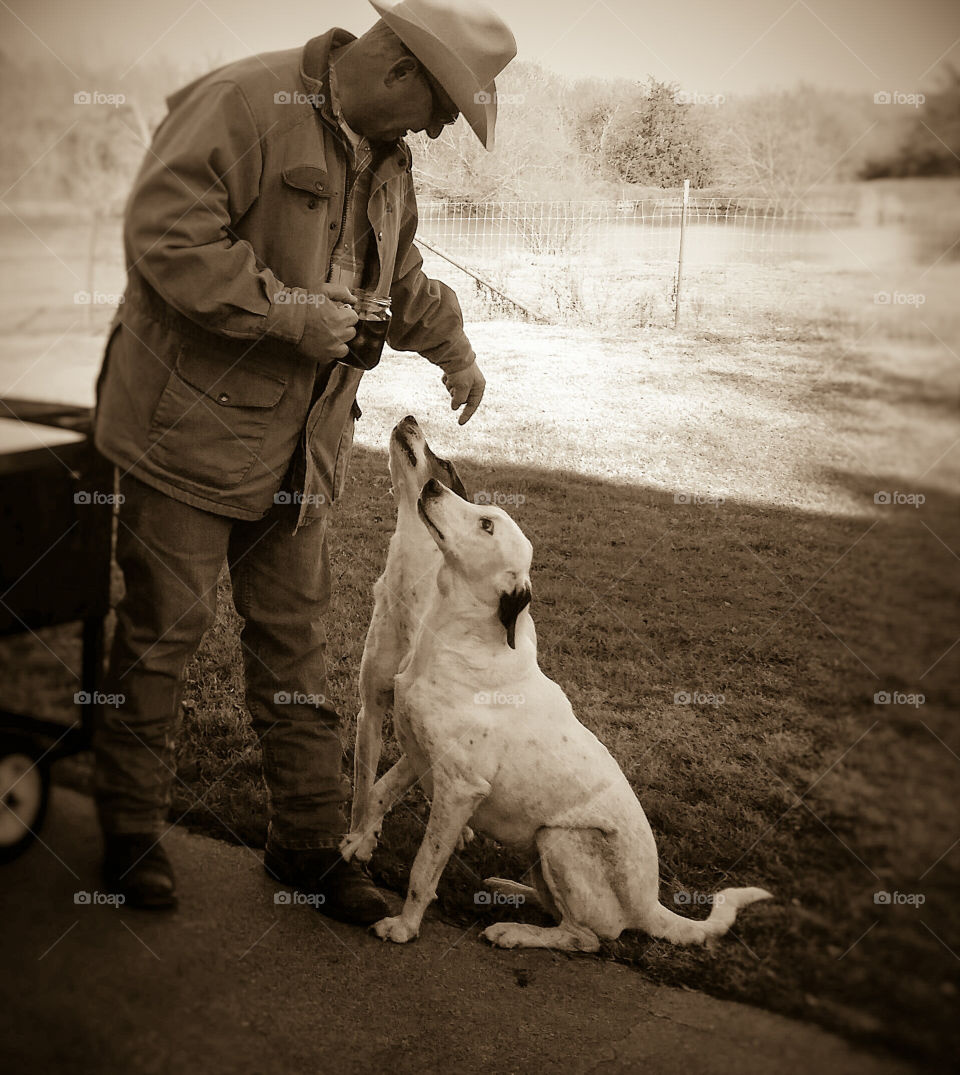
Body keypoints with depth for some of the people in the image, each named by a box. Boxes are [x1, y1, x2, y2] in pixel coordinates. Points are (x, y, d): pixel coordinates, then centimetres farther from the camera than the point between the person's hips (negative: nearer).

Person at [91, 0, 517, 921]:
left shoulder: (385, 156, 13)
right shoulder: (241, 104, -16)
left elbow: (400, 274, 28)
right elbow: (163, 233, -24)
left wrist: (452, 351, 28)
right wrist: (289, 313, -23)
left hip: (301, 445, 7)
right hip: (194, 423, -7)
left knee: (293, 638, 10)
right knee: (162, 630, 3)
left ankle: (308, 841, 21)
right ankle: (129, 835, 21)